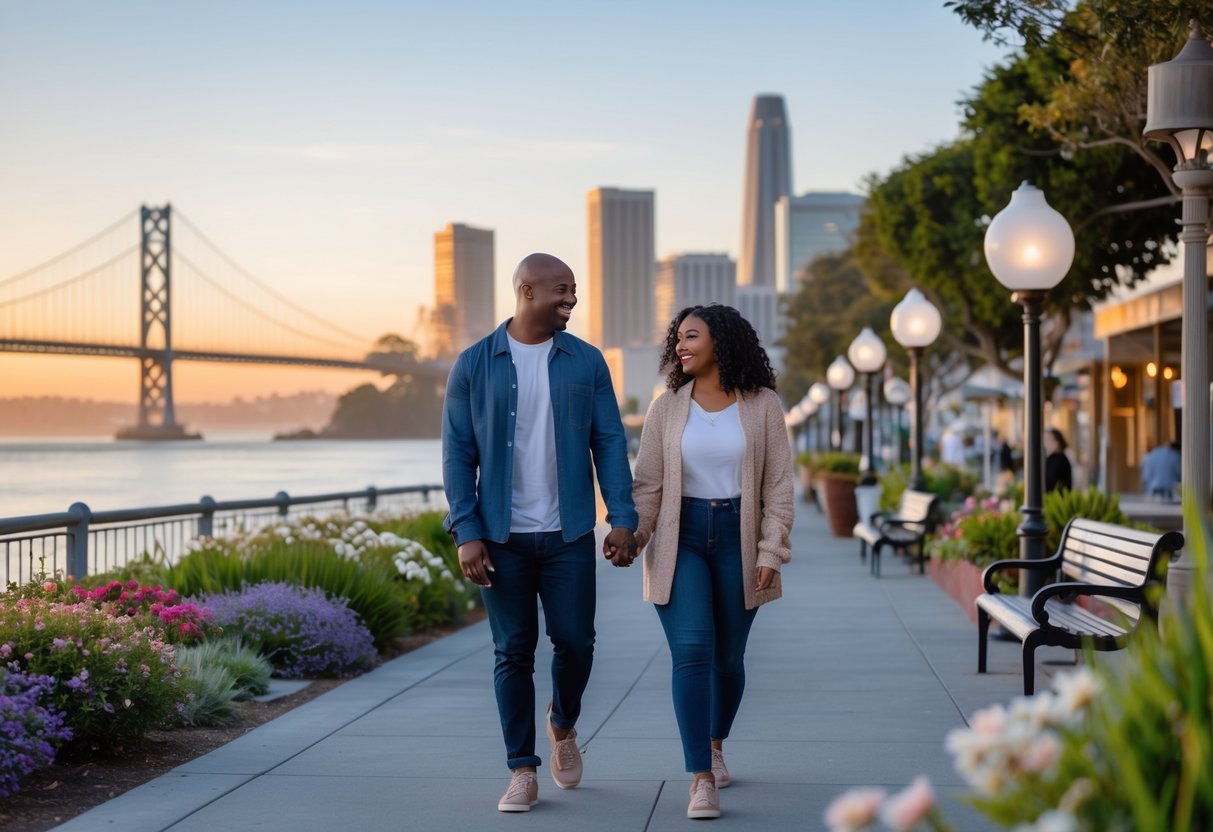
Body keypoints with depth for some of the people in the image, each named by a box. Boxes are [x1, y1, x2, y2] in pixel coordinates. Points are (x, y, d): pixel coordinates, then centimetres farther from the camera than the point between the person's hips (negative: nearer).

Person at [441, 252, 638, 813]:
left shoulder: (585, 362, 3)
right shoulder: (474, 365, 0)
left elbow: (609, 442, 3)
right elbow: (457, 452, -1)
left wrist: (623, 518, -7)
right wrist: (466, 532, -9)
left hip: (568, 533, 1)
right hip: (502, 536, -1)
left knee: (575, 642, 1)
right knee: (513, 652, 3)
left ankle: (563, 726, 32)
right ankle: (522, 771, 13)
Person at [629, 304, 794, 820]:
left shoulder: (762, 406, 1)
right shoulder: (667, 408, 4)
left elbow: (778, 484, 0)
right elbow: (648, 483, 2)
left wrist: (771, 552, -7)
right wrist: (632, 533, -14)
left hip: (737, 537, 0)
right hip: (680, 538, 0)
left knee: (728, 656, 9)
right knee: (691, 649, -15)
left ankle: (716, 744, 38)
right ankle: (701, 778, -14)